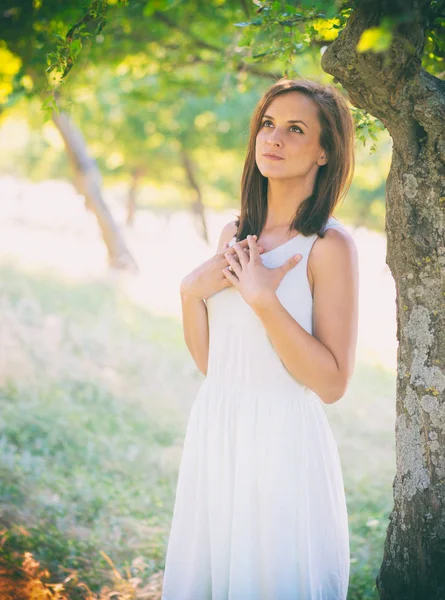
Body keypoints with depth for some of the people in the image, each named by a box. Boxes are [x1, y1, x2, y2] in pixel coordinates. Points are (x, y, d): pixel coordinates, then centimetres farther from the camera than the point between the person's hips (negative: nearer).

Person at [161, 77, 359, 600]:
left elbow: (332, 384, -16)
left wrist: (263, 299, -20)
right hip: (214, 433, 6)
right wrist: (190, 291, -6)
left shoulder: (329, 246, -11)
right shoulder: (235, 235, 8)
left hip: (282, 440, -6)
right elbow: (208, 360, 10)